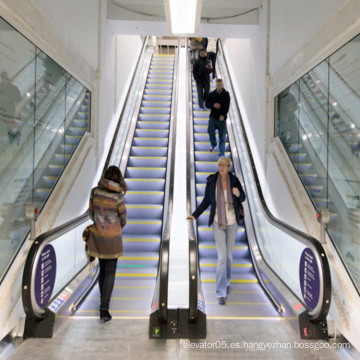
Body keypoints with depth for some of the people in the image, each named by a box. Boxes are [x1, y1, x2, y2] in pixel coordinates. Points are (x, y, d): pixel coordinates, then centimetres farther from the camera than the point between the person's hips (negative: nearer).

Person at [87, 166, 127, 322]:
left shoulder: (95, 192, -6)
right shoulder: (118, 197, -17)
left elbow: (92, 212, 4)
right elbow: (123, 219, -6)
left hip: (97, 236, 4)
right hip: (113, 238, -4)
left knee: (103, 269, 21)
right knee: (110, 273, 6)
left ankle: (104, 301, 35)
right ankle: (104, 309, 4)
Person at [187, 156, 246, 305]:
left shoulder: (234, 180, -6)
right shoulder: (211, 180, -9)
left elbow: (242, 199, 5)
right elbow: (206, 201, 1)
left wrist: (238, 194, -20)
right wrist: (195, 215, -9)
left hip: (232, 221, 2)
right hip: (218, 222, -2)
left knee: (229, 255, 14)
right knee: (222, 257, -10)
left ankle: (226, 280, 43)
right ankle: (221, 293, 0)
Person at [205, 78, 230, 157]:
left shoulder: (226, 94, -1)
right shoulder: (211, 94, 5)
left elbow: (227, 106, -8)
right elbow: (206, 104, 3)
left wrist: (223, 115, -19)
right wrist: (213, 105, -16)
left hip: (222, 118, -1)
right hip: (213, 116, 2)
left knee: (222, 135, 0)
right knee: (210, 131, -10)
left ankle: (222, 153, 7)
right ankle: (213, 144, 24)